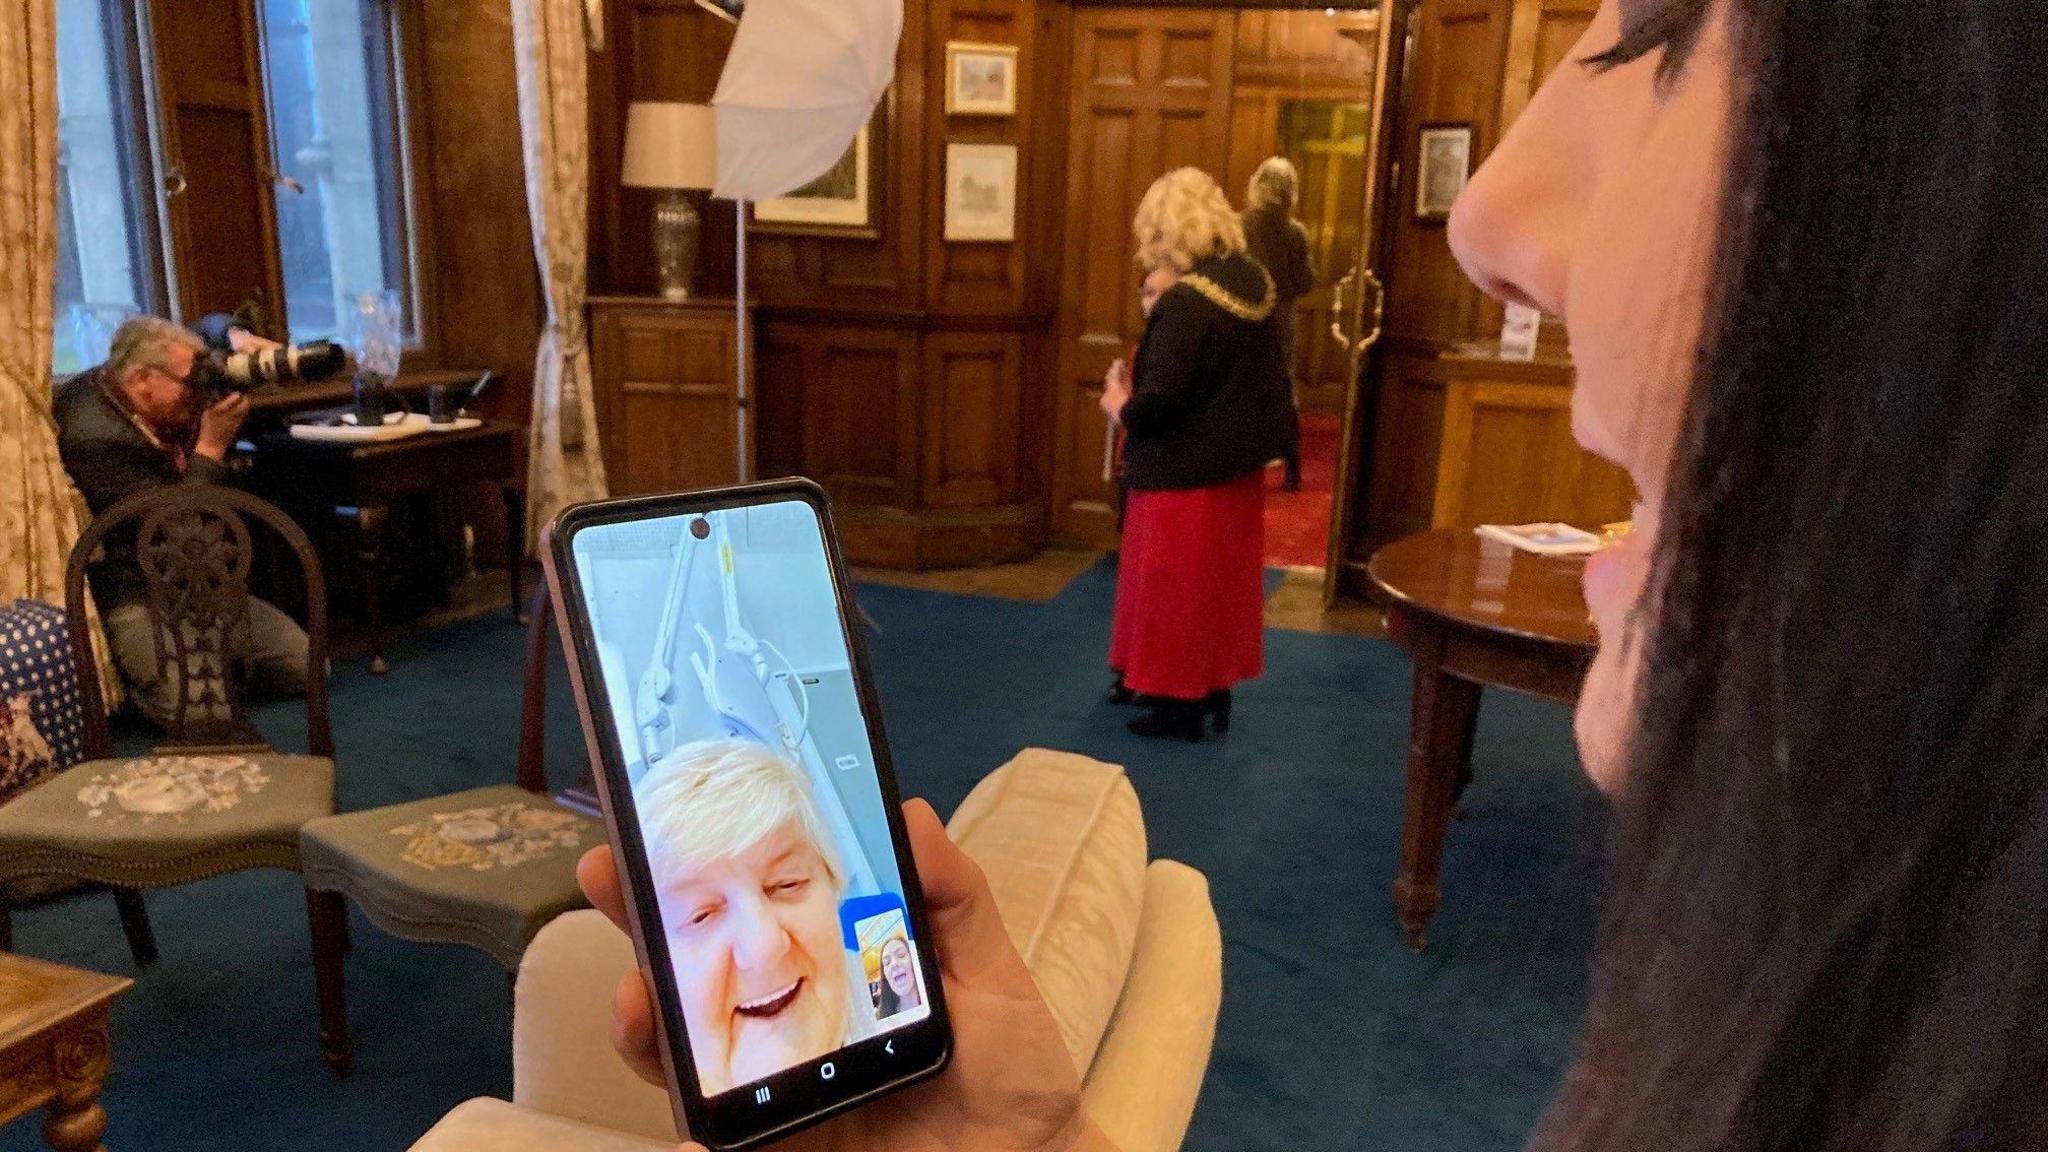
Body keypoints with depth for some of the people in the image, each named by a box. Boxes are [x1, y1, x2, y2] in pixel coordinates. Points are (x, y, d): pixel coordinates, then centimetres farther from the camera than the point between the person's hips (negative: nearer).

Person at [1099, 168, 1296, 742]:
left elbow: (1158, 404, -28)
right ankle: (1215, 689, 31)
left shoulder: (1184, 303, -25)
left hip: (1185, 473, -8)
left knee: (1178, 589, 7)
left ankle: (1182, 701, 19)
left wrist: (1119, 405, -7)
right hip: (1239, 463, 8)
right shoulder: (1255, 283, 2)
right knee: (1222, 583, 18)